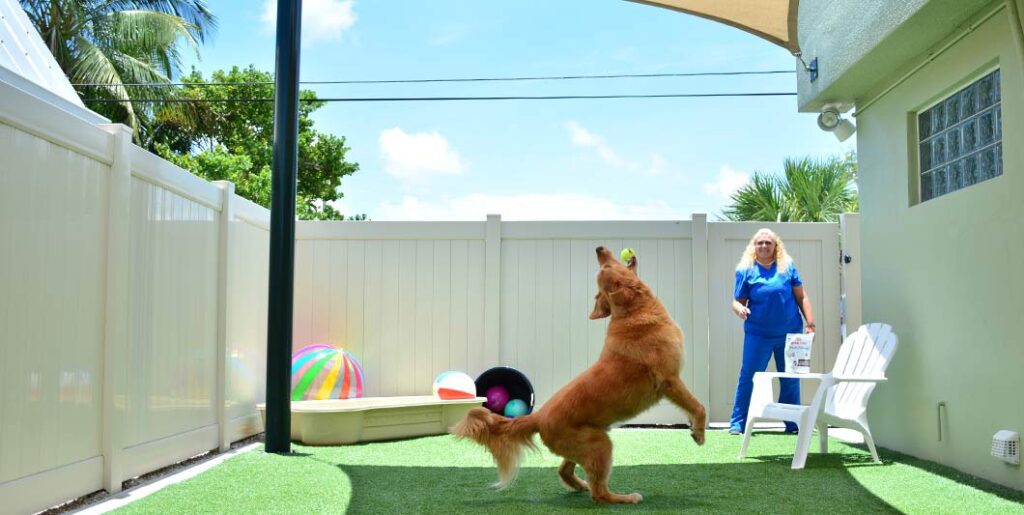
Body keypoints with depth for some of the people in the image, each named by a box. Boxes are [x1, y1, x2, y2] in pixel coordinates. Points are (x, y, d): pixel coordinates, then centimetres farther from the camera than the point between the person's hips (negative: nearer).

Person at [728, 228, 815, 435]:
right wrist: (740, 309, -21)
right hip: (758, 334, -1)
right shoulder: (746, 270, 1)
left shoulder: (787, 266, 4)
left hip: (790, 332, 2)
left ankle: (792, 424, 20)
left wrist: (810, 323, 1)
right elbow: (737, 301, 2)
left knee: (791, 380, 8)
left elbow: (801, 297, 7)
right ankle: (737, 423, 5)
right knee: (748, 378, -3)